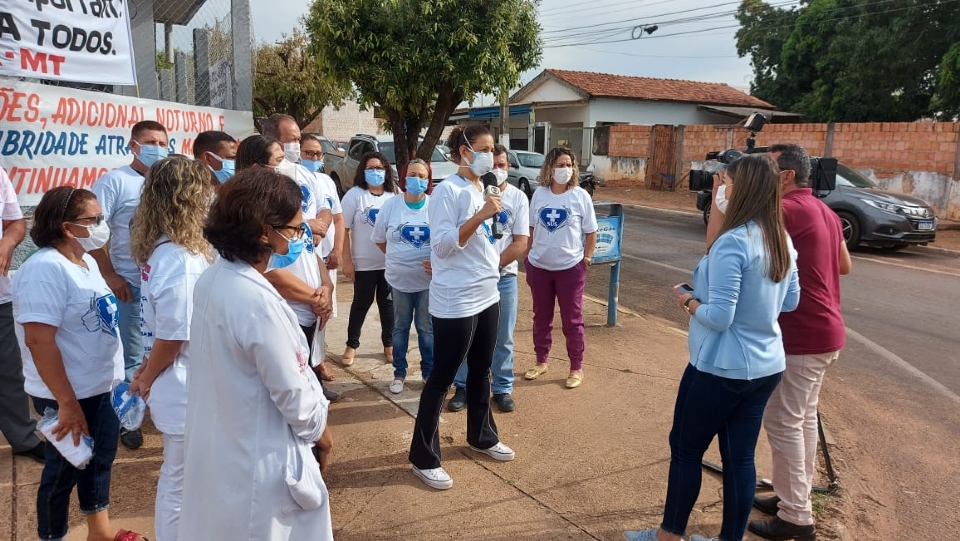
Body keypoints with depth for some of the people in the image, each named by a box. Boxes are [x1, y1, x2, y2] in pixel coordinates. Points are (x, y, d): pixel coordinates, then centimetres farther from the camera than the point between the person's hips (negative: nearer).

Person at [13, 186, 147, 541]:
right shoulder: (45, 269, -23)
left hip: (101, 388, 9)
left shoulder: (85, 260, 6)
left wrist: (115, 376, 18)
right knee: (63, 472, 10)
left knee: (99, 461, 22)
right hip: (69, 396, -9)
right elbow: (39, 341, -27)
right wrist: (66, 402, -25)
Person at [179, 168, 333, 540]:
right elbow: (292, 392, -21)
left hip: (216, 447, 8)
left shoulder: (213, 279, -3)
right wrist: (319, 429, -3)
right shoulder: (257, 300, -30)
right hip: (258, 461, -8)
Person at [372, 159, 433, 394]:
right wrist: (398, 259, 7)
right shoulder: (391, 205, -4)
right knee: (400, 327, 15)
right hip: (399, 279, 2)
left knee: (427, 328, 12)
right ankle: (399, 373, 28)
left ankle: (429, 372, 28)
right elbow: (379, 239, 8)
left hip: (429, 280, -1)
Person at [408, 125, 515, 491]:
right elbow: (442, 244, -21)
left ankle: (482, 437, 39)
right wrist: (481, 216, -24)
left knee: (480, 372, 20)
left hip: (487, 296, 8)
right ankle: (424, 458, 15)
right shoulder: (448, 191, -14)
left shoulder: (483, 189, 10)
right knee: (442, 379, 1)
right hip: (456, 301, -8)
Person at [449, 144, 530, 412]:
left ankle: (502, 389, 25)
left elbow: (521, 243, -6)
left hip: (503, 277, 1)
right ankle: (463, 387, 25)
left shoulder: (518, 198, -2)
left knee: (502, 338, 10)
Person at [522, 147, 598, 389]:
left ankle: (576, 368, 20)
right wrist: (528, 256, 8)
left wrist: (586, 259, -5)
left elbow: (591, 232, -1)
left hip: (570, 267, -3)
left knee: (572, 319, 7)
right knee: (541, 316, 15)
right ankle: (541, 362, 31)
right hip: (539, 266, 3)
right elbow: (531, 228, 9)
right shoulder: (539, 194, 0)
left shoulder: (580, 196, -7)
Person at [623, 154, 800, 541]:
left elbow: (719, 317, -24)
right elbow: (791, 301, 15)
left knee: (685, 449, 11)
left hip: (722, 369, -7)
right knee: (740, 457, 16)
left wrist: (690, 303, -7)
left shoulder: (733, 242, -23)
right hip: (766, 367, 8)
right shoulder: (784, 241, 3)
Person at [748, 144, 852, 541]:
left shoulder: (788, 209, -19)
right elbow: (844, 266, 23)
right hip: (824, 331, 10)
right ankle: (796, 498, 31)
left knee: (783, 422, -1)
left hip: (801, 336, -10)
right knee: (803, 417, 18)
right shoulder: (824, 211, 13)